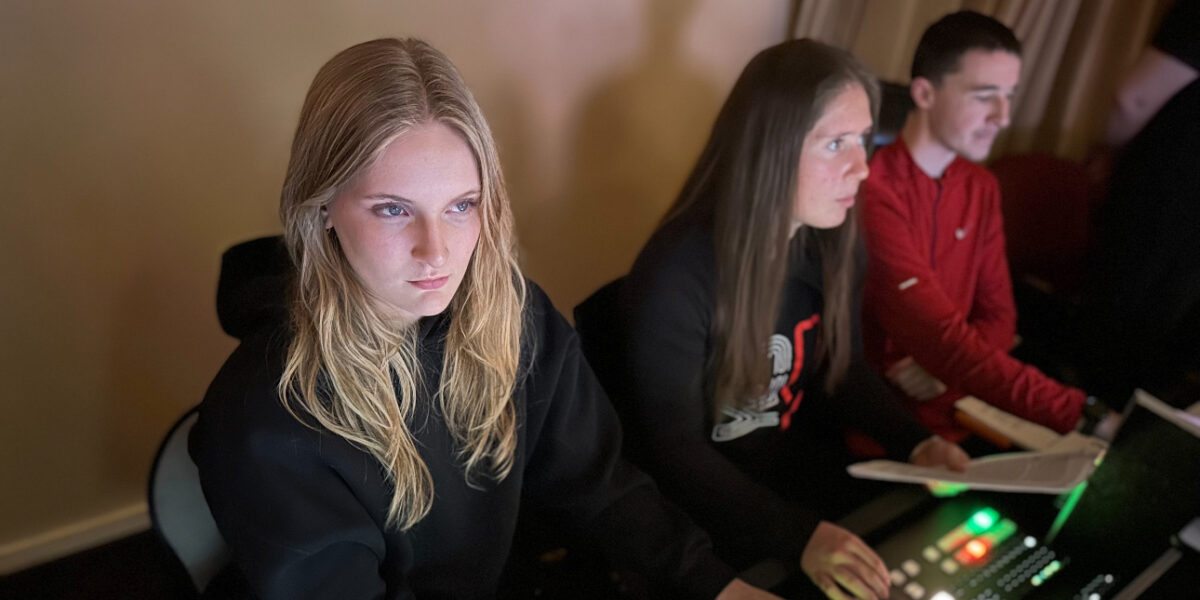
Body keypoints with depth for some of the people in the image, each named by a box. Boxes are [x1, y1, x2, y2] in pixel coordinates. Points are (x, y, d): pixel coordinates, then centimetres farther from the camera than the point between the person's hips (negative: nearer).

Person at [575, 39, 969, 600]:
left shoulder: (836, 244, -5)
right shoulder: (677, 273, -26)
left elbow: (842, 365, 9)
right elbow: (672, 447, -23)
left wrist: (913, 441, -7)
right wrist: (798, 535, -32)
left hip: (801, 469, 6)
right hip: (702, 504, -5)